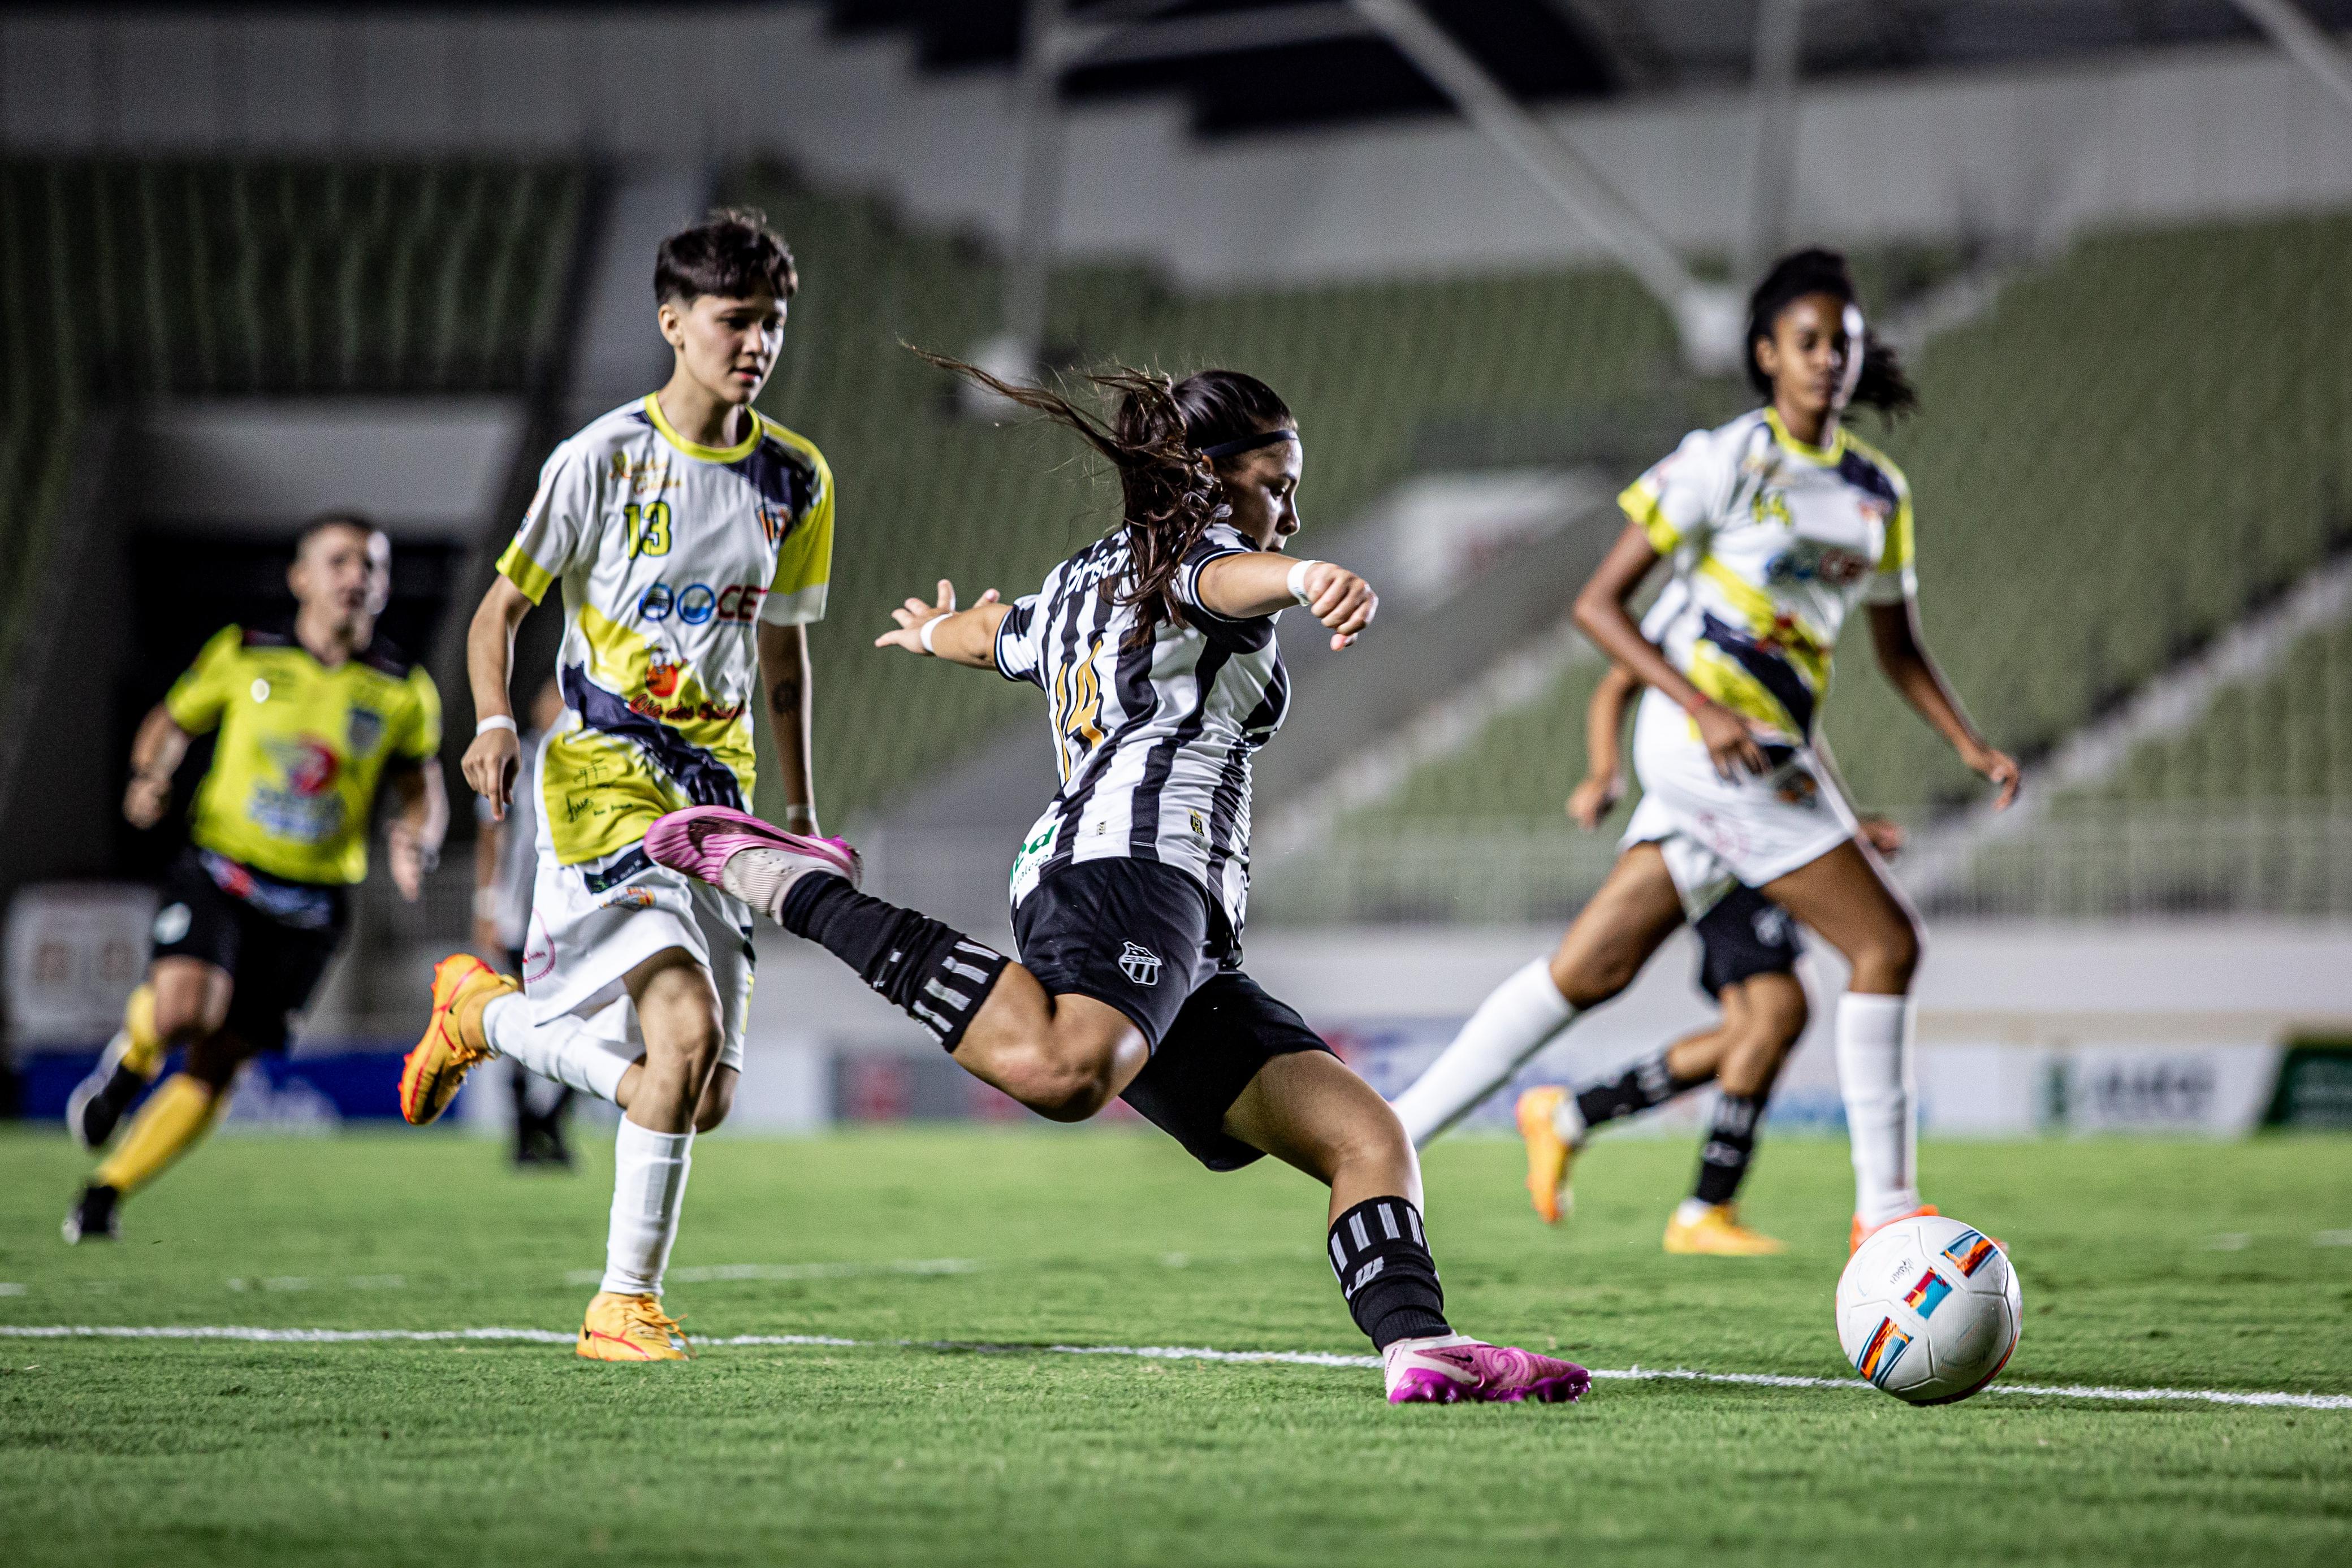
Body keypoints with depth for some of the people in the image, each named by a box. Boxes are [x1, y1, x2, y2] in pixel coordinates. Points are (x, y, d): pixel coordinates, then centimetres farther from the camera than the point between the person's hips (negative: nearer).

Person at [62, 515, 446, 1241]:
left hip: (310, 903, 2)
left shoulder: (405, 693, 1)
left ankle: (106, 1192, 17)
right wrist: (150, 778, -8)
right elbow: (174, 720, 13)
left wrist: (416, 844, -9)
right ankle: (130, 1060, 9)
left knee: (217, 1066, 1)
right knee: (182, 1010, -28)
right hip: (219, 870, -2)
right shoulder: (244, 656, -1)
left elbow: (422, 788, 13)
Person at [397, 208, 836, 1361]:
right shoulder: (605, 458, -6)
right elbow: (501, 609, 0)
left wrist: (800, 809, 19)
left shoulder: (796, 479, 8)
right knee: (685, 1029, -23)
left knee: (703, 1098, 0)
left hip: (715, 788, 6)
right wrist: (495, 724, -18)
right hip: (601, 770, -6)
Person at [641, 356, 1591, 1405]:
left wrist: (931, 632, 81)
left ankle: (1417, 1345, -19)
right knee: (1063, 1071, -39)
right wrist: (1308, 577, -40)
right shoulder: (1189, 554, 10)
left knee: (1365, 1136, 3)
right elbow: (1225, 579, -17)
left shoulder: (1079, 583, 34)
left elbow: (988, 631, 56)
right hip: (1136, 859, -10)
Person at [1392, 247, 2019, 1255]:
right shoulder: (1726, 461, -7)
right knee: (1886, 945, -11)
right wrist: (1703, 708, -20)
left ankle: (1399, 1133, 14)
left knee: (1590, 971, 8)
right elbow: (1598, 604, -8)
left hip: (1765, 755, 7)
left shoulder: (1879, 492, 14)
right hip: (1704, 736, -7)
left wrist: (1969, 744, 10)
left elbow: (1896, 646, 25)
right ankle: (1884, 1210, -5)